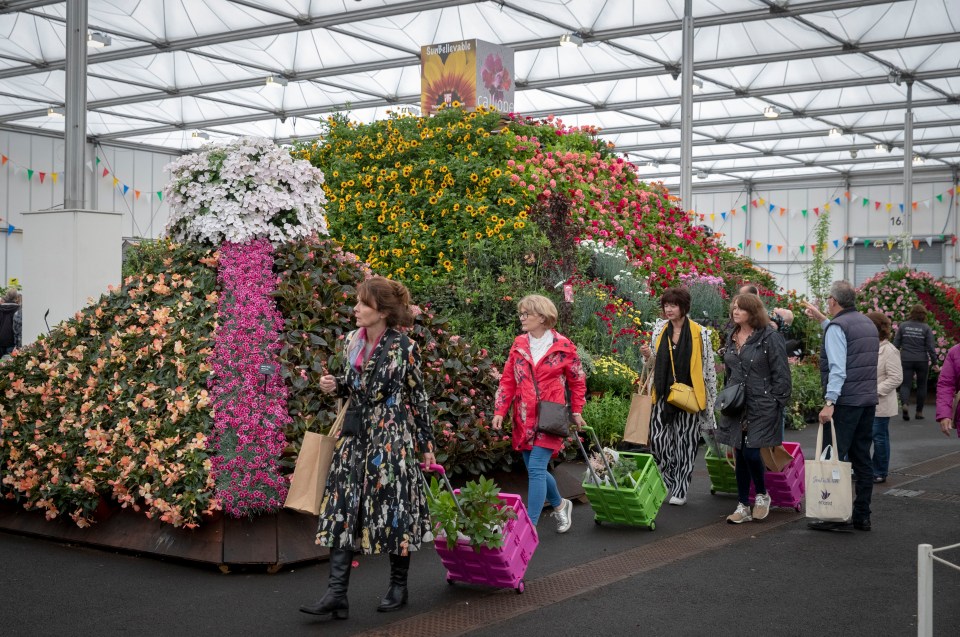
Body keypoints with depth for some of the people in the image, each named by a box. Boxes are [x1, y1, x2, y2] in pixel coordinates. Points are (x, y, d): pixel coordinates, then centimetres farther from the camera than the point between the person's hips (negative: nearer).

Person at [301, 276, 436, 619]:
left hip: (392, 437, -5)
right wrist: (335, 385, -2)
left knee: (394, 507, 3)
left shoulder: (403, 347, -10)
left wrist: (426, 443, -1)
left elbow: (418, 397, -4)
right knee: (344, 507, -1)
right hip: (355, 435, 6)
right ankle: (337, 592, -1)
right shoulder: (351, 341, 5)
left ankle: (399, 585, 21)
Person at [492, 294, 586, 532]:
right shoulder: (519, 345, 6)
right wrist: (500, 412, -1)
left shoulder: (563, 347, -4)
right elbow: (508, 381, 6)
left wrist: (576, 411, 7)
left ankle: (531, 526, -8)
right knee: (537, 470, 12)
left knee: (536, 469, -13)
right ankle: (560, 505, 38)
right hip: (524, 419, 5)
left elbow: (577, 380, 7)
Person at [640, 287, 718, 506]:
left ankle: (680, 491, 15)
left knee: (685, 442, 3)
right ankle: (666, 482, 20)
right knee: (657, 440, -2)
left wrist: (711, 397, -1)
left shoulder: (700, 333, -5)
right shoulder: (659, 329, 7)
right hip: (663, 394, 3)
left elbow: (709, 367, -1)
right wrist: (648, 355, -4)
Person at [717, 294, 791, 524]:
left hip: (761, 408, -6)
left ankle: (762, 495, 14)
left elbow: (782, 375, -9)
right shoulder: (732, 338, 13)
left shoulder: (769, 337, -8)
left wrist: (776, 405, -11)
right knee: (740, 456, 8)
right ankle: (743, 507, 15)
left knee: (751, 452, -12)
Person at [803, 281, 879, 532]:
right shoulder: (868, 324, 16)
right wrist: (822, 320, 44)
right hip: (868, 400, 8)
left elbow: (837, 369, -20)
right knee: (862, 459, 11)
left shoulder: (836, 327, -10)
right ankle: (862, 516, 14)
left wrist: (830, 402, -23)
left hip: (845, 402, -8)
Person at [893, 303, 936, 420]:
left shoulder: (903, 326, 1)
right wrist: (934, 362, 1)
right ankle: (919, 412, 18)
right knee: (921, 385, 14)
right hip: (922, 361, -1)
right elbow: (930, 347, -7)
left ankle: (905, 404, -27)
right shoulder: (926, 328, -4)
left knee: (905, 384, 1)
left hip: (906, 361, 1)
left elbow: (896, 344, 3)